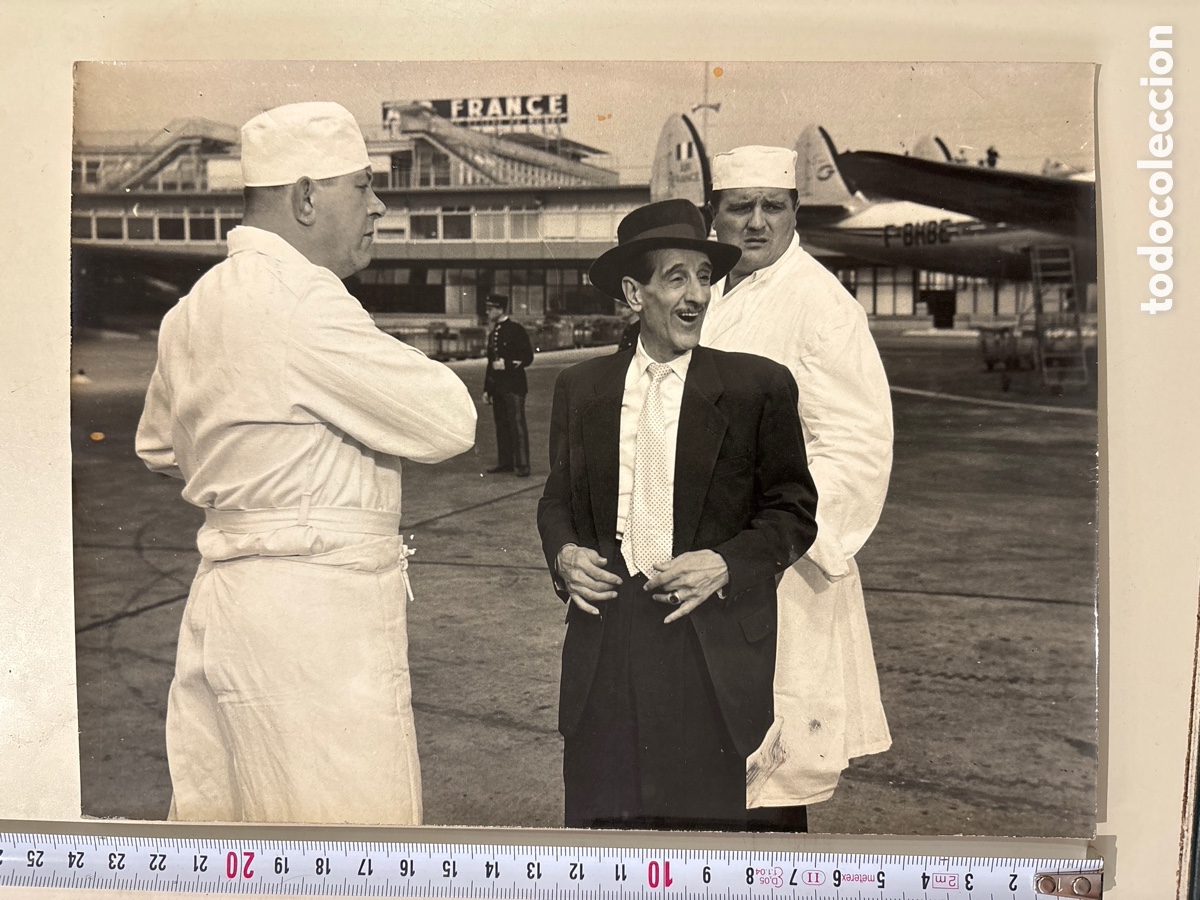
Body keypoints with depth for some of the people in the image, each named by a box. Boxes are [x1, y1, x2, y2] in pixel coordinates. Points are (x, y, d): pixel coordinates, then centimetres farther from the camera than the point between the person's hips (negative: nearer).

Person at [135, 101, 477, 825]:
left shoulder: (196, 306, 14)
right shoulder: (301, 300, -16)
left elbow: (160, 448, 29)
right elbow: (451, 422, -14)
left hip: (225, 598, 10)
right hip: (316, 614, -10)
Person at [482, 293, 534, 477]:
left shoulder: (516, 330, -6)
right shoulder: (493, 334, 16)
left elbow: (527, 358, -8)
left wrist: (507, 364, -18)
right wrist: (487, 389, 19)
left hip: (513, 387, -7)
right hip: (497, 387, 7)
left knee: (517, 425, -6)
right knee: (501, 425, 9)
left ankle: (522, 465, -5)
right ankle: (505, 462, 15)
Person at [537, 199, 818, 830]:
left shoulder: (758, 388, 0)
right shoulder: (581, 389, 9)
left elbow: (794, 512, 3)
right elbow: (558, 498, 17)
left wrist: (727, 565, -13)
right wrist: (563, 554, -3)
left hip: (712, 647, -2)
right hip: (604, 643, 3)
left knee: (705, 815, 3)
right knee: (598, 815, 6)